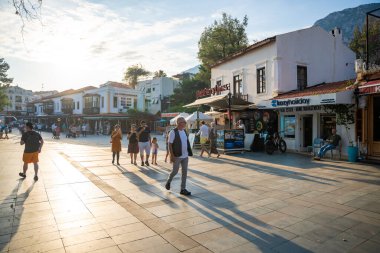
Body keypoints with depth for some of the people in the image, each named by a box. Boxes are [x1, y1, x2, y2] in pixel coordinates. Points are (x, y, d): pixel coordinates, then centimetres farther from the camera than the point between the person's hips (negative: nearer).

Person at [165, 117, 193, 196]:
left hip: (185, 156, 6)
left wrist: (189, 153, 14)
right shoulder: (173, 132, -12)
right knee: (175, 171, 4)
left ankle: (183, 189, 15)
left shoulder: (185, 131, 9)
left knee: (185, 172, 6)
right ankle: (168, 181, 34)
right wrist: (172, 156, -17)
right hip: (177, 156, -6)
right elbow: (170, 145, -13)